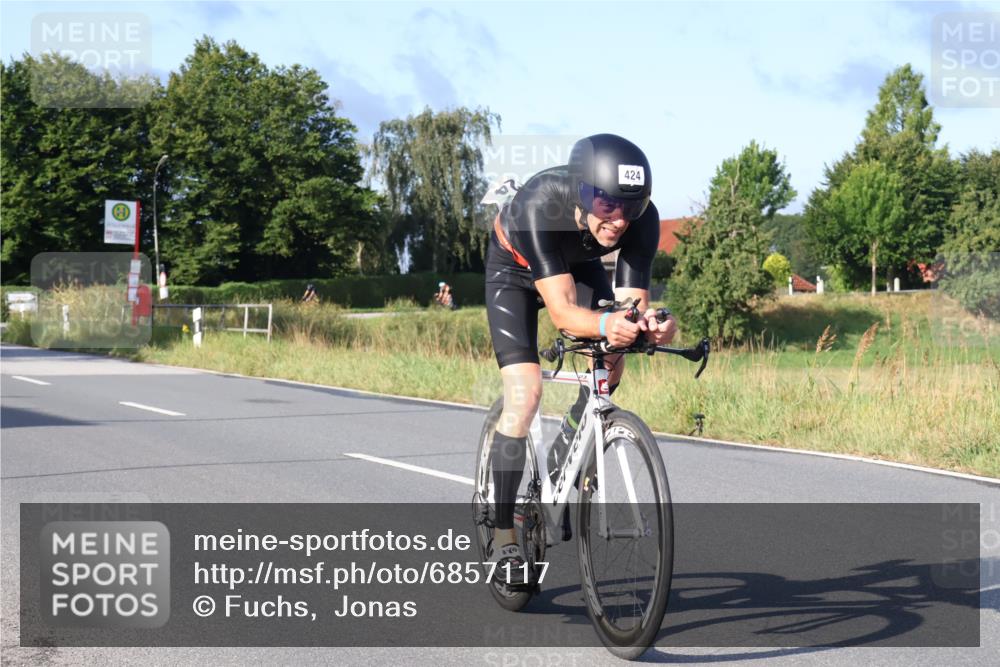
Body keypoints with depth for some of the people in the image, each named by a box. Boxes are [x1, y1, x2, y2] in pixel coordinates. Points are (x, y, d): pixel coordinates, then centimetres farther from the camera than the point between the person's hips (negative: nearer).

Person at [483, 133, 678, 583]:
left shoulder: (642, 218, -32)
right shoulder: (540, 205, -42)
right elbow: (561, 310, -46)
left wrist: (647, 326, -56)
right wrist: (606, 324, -66)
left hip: (579, 265, 4)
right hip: (516, 266, -4)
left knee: (610, 371, -13)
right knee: (524, 394, -18)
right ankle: (503, 538, -9)